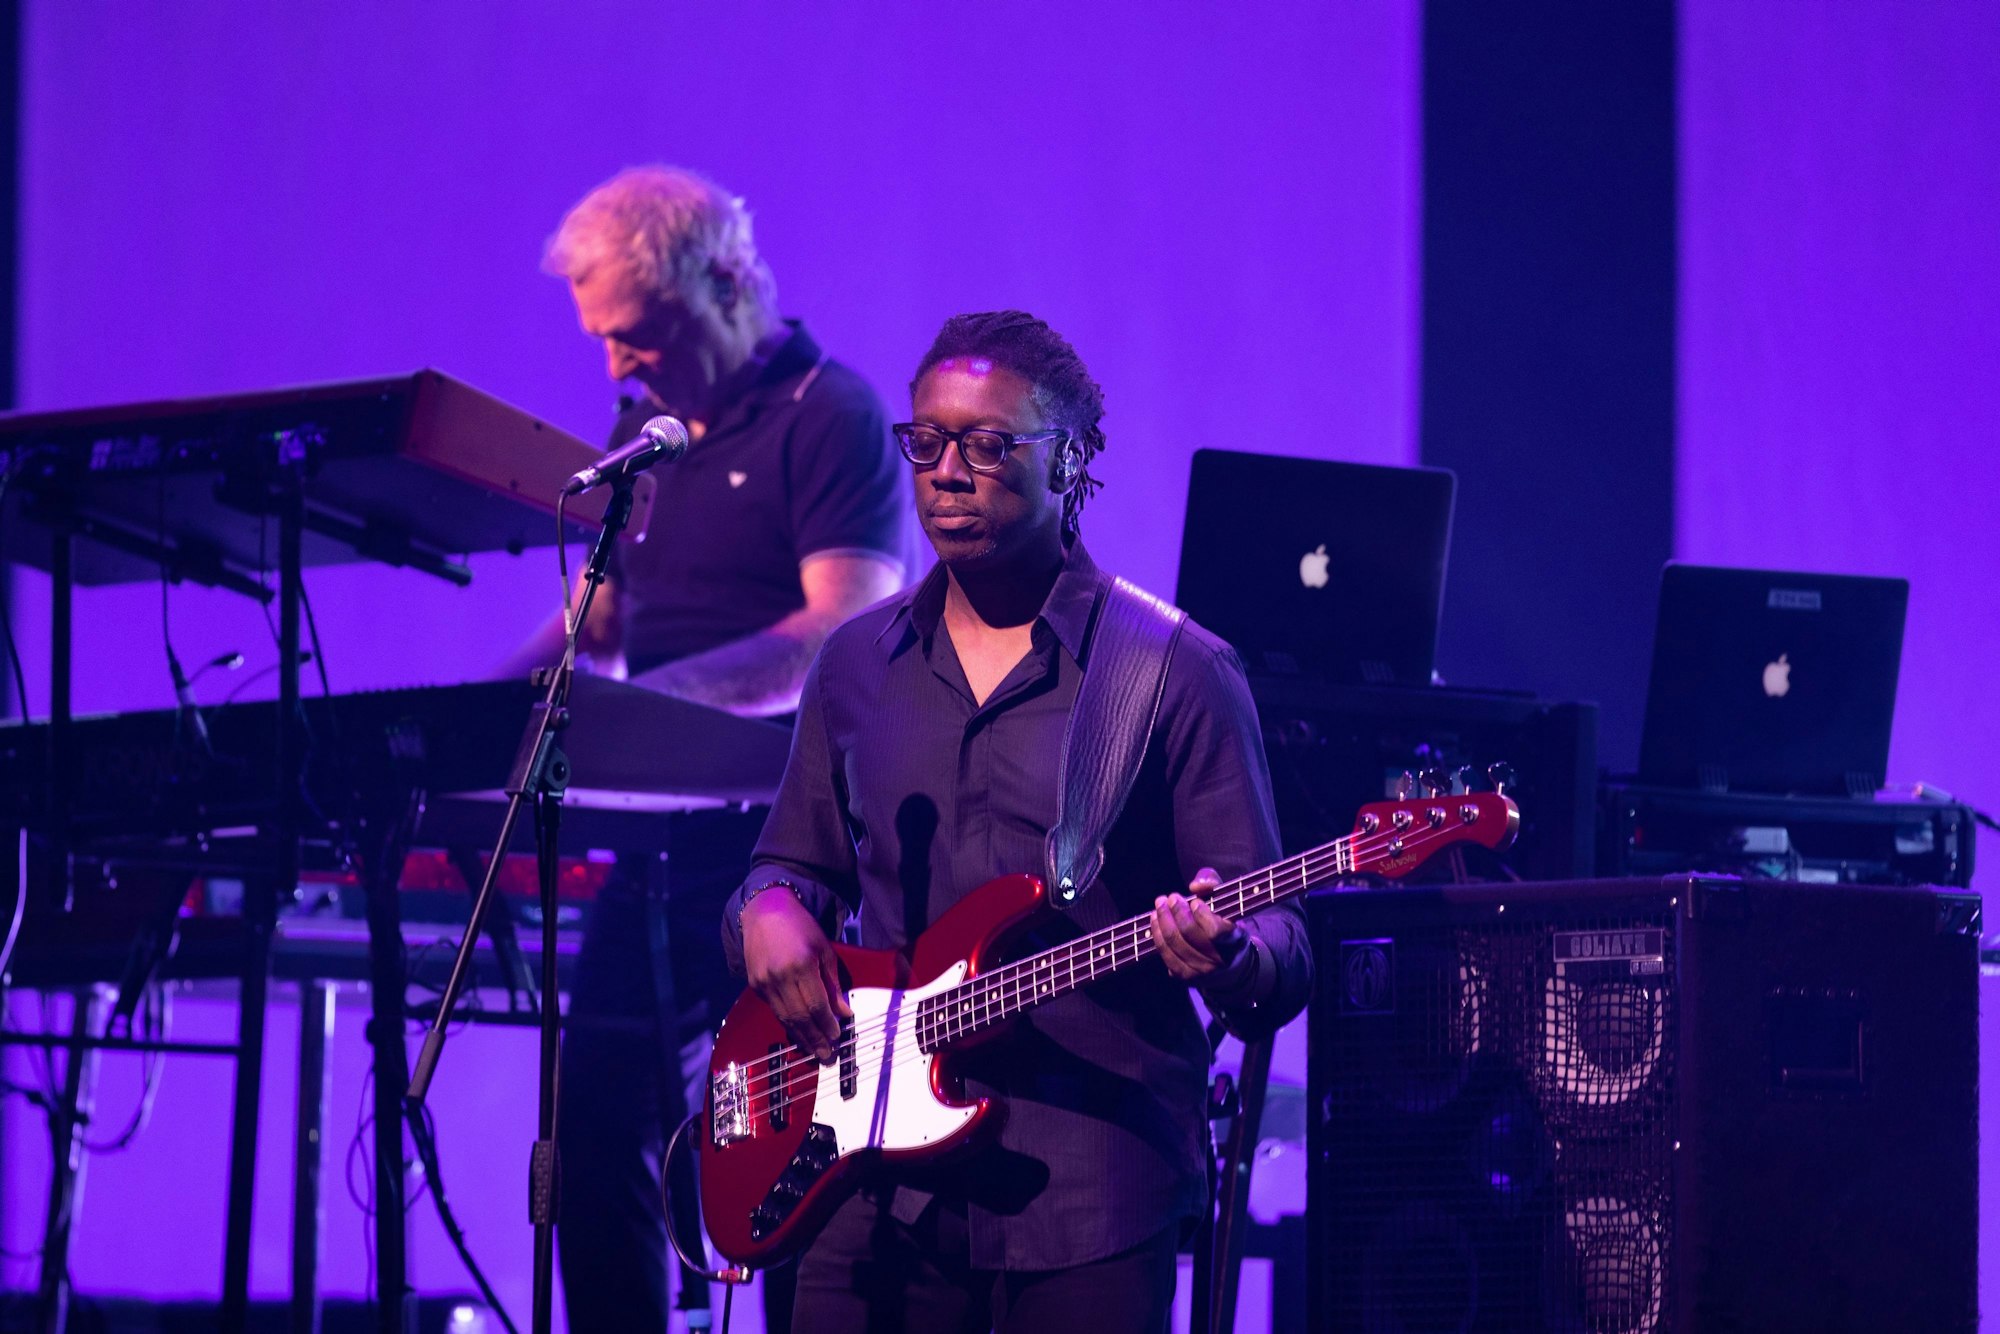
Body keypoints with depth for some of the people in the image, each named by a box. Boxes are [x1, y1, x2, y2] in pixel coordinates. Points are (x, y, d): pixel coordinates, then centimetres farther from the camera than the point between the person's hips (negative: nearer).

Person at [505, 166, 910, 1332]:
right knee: (596, 1138, 5)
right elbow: (604, 618, 21)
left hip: (789, 834, -8)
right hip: (667, 836, 8)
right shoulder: (650, 429, 15)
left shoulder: (831, 418, -10)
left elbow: (847, 634, -21)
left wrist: (652, 696, -31)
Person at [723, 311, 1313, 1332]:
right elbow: (793, 865, 22)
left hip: (1091, 1197, -4)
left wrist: (1230, 956, -26)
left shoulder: (1177, 673, -2)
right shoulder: (858, 664, 13)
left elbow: (1278, 946, -3)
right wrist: (770, 911, -1)